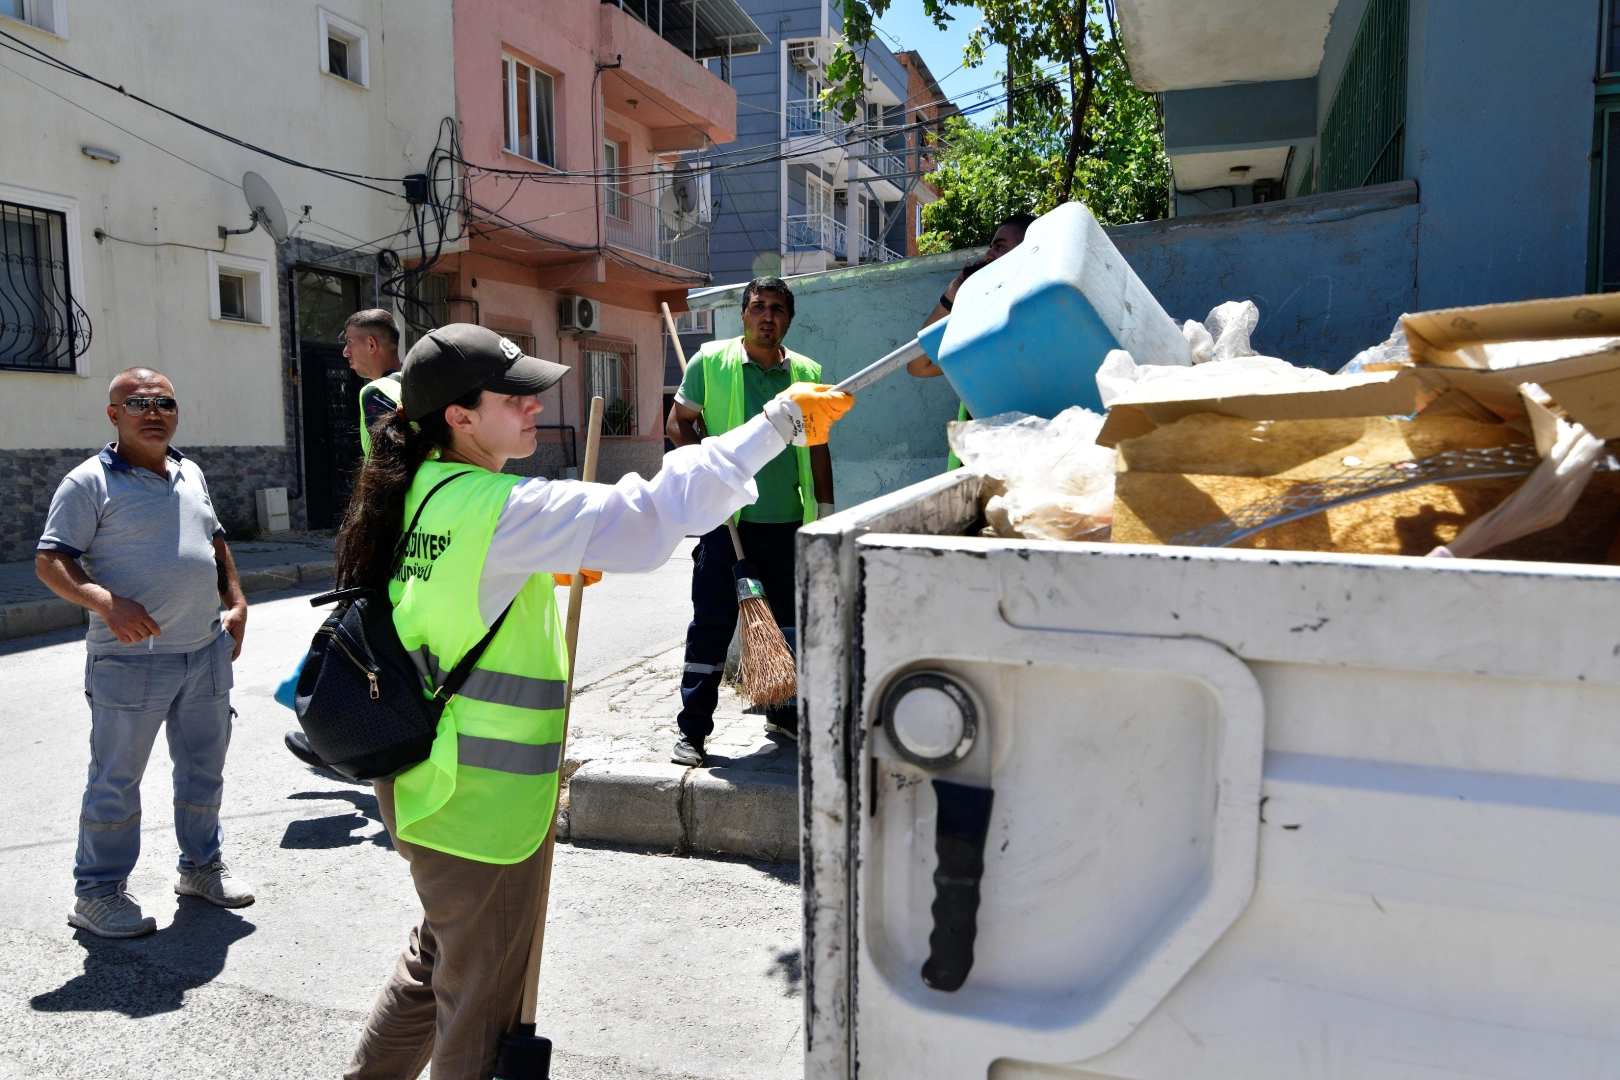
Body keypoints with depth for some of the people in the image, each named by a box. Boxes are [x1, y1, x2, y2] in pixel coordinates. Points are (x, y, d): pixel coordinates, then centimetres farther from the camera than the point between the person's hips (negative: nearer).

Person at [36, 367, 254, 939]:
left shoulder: (190, 474, 12)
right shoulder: (90, 482, -8)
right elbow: (50, 560, -12)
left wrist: (237, 603, 13)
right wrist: (106, 603, -27)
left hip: (207, 652, 6)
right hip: (131, 660, -6)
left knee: (204, 770, 16)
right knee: (116, 780, 5)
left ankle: (201, 865, 33)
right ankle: (97, 892, 20)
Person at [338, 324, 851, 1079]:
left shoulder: (421, 490, 4)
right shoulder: (495, 510, -24)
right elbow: (645, 519, -33)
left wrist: (546, 571, 11)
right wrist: (778, 424, -30)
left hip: (427, 781, 9)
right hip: (478, 803, -9)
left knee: (440, 958, 30)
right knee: (482, 1001, 11)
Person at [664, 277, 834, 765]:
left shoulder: (807, 372, 8)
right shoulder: (710, 361, 0)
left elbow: (817, 447, 11)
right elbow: (678, 423, 6)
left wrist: (825, 512, 8)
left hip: (787, 520, 3)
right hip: (725, 516, -3)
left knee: (789, 620, 12)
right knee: (712, 622, -3)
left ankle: (784, 713, 29)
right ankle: (692, 729, 7)